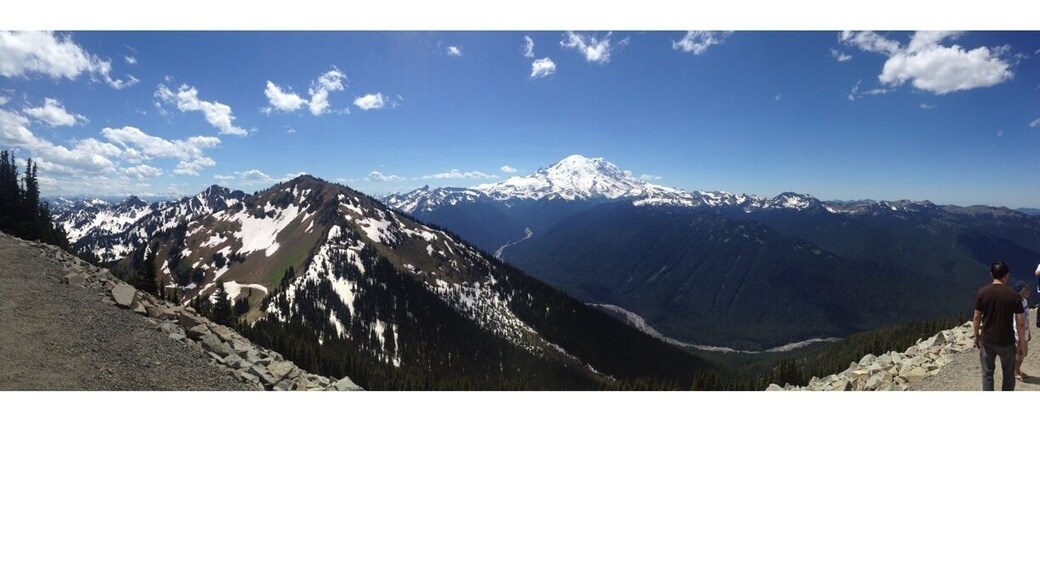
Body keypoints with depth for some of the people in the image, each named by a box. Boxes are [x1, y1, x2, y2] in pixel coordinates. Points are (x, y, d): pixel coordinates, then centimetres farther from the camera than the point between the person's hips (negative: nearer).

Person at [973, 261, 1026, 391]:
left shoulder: (982, 292, -8)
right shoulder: (1014, 295, -10)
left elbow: (977, 318, -4)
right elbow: (1020, 323, -7)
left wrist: (976, 336, 9)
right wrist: (1022, 343, 3)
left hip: (987, 340, 1)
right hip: (1007, 342, 0)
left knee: (987, 373, 10)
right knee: (1008, 375, 16)